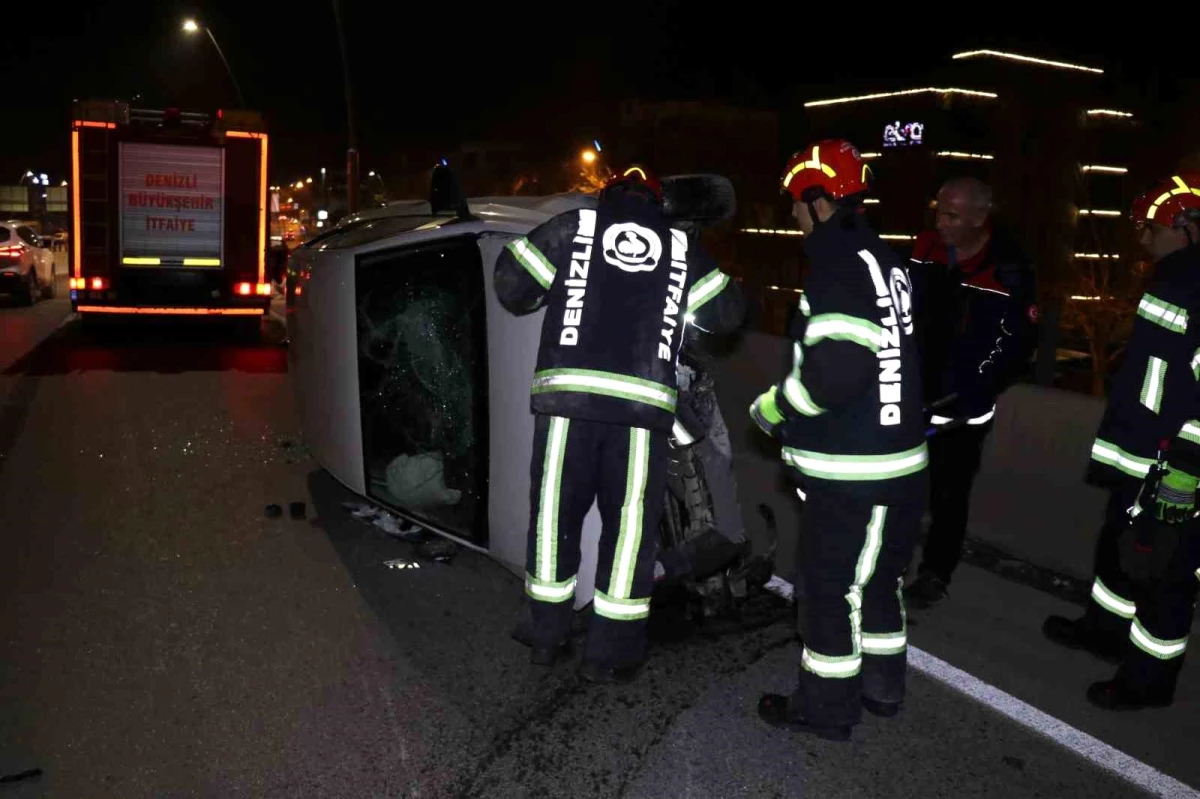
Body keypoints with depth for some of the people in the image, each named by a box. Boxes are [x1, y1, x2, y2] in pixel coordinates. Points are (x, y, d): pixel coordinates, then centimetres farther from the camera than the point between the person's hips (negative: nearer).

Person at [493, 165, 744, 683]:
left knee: (555, 512, 13)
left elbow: (511, 277, 9)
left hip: (567, 392, 0)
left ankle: (547, 636, 25)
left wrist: (538, 302, 29)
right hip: (642, 402, 0)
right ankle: (611, 654, 15)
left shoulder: (574, 227, 12)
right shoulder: (680, 247, 16)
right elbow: (727, 312, 20)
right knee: (630, 523, 9)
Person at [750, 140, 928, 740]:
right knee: (876, 577, 22)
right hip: (896, 456, 9)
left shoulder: (841, 265, -19)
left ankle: (826, 707, 22)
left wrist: (770, 410, -12)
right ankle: (881, 687, 39)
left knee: (832, 586, 6)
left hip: (853, 472, -9)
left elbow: (835, 370, -28)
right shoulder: (881, 257, 11)